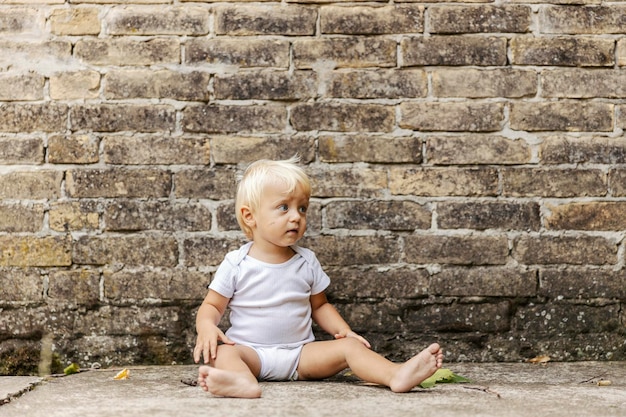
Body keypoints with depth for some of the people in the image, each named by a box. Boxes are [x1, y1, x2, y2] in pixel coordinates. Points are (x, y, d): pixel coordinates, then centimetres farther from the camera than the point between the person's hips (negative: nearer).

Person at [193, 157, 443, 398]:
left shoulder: (307, 262, 8)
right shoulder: (236, 264, -2)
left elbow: (319, 305, 17)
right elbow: (212, 306, 3)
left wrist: (343, 330, -1)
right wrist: (207, 327, -20)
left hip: (301, 354, 3)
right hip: (252, 352, -3)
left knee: (349, 346, -18)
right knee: (221, 351, -33)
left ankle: (397, 374, -42)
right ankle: (243, 381, -66)